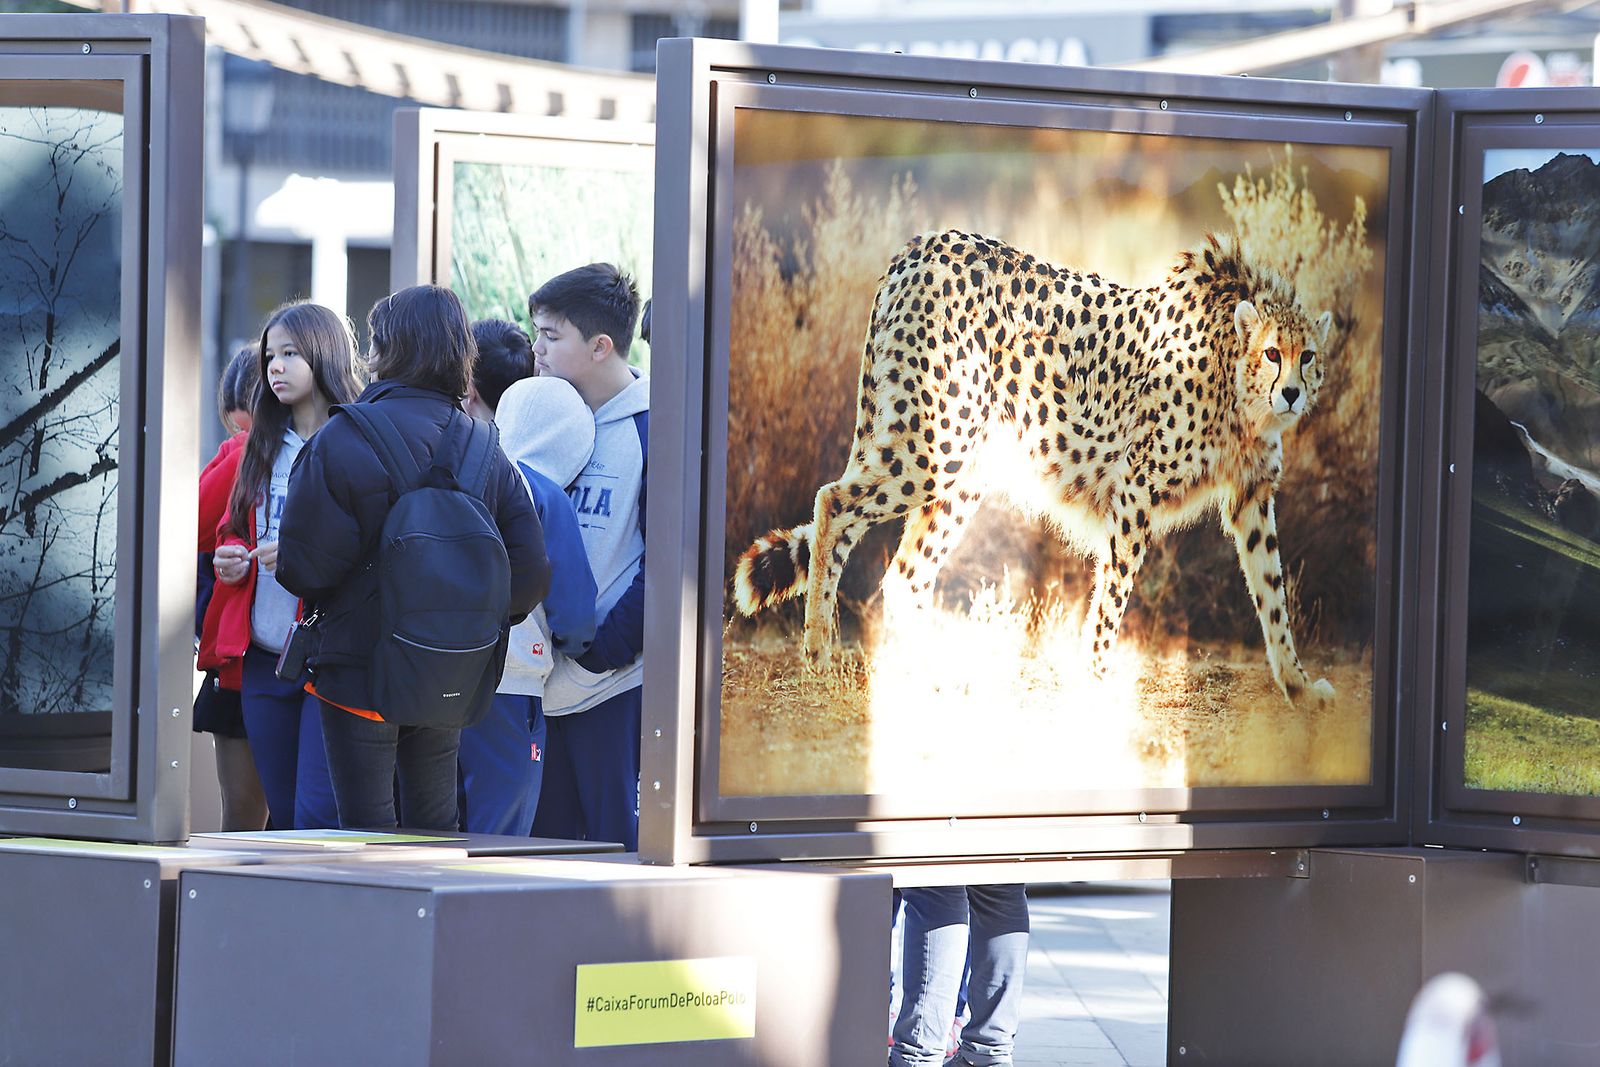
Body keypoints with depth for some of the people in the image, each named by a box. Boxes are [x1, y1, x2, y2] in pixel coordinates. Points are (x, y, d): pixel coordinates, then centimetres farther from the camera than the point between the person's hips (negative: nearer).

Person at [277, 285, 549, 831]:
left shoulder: (344, 439, -13)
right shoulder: (487, 451, 0)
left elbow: (304, 565, -15)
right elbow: (529, 576, -3)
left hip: (358, 669, -4)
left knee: (368, 832, 0)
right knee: (436, 829, 15)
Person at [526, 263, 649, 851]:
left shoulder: (653, 427, -9)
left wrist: (601, 653, -15)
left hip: (617, 685, -7)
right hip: (548, 682, 7)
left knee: (616, 841, -3)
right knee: (545, 841, 10)